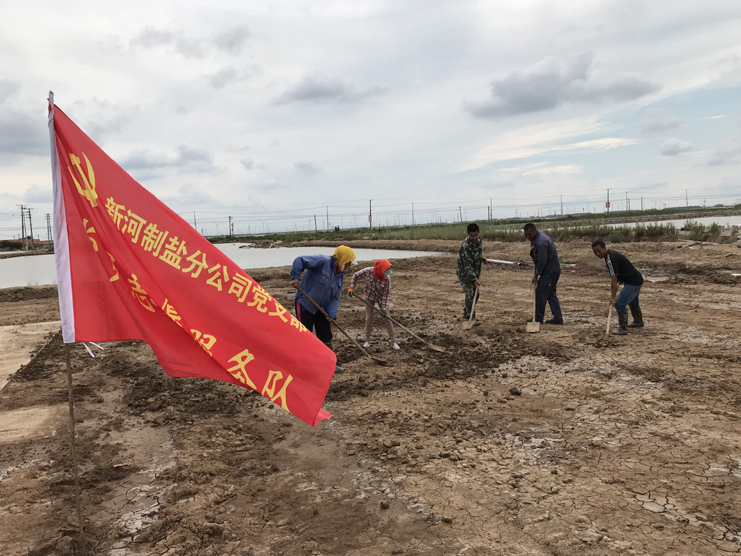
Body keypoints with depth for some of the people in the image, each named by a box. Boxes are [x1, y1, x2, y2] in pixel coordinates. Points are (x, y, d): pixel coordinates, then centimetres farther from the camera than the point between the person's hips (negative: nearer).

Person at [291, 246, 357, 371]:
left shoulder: (340, 275, 6)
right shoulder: (323, 261, -19)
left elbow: (335, 297, 5)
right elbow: (300, 260, -24)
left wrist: (331, 314, -7)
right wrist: (295, 277, -32)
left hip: (321, 308, 8)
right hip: (304, 304, -8)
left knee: (326, 336, 10)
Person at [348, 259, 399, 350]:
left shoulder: (387, 278, -27)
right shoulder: (368, 271, -26)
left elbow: (386, 294, -20)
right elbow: (356, 276, -7)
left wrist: (384, 308, -25)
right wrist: (351, 288, -13)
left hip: (381, 298, -1)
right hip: (369, 296, 1)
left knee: (386, 318, 0)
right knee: (369, 319, 4)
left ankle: (393, 341, 11)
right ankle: (367, 340, 20)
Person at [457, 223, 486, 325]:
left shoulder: (479, 240, -4)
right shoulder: (465, 246, -28)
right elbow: (467, 265, -28)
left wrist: (481, 259, 4)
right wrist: (475, 279, -31)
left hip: (475, 271, 8)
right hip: (464, 273, -8)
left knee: (475, 294, 14)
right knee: (469, 295, -10)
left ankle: (466, 315, 28)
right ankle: (471, 318, -2)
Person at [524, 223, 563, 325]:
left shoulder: (541, 243, -27)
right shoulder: (540, 234, 7)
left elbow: (542, 262, -25)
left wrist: (536, 275, -13)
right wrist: (536, 270, 13)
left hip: (550, 272, -11)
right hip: (553, 270, 11)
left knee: (540, 294, -2)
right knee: (551, 294, 14)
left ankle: (538, 319, 8)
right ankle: (558, 319, 18)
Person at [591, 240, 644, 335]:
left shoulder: (611, 258, -26)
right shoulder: (611, 253, 6)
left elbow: (614, 280, -27)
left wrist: (613, 297, -27)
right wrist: (612, 293, 14)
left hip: (633, 282, -11)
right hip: (637, 280, 11)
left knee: (619, 304, -16)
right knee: (632, 302, 30)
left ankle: (623, 328, -8)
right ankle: (638, 322, 50)